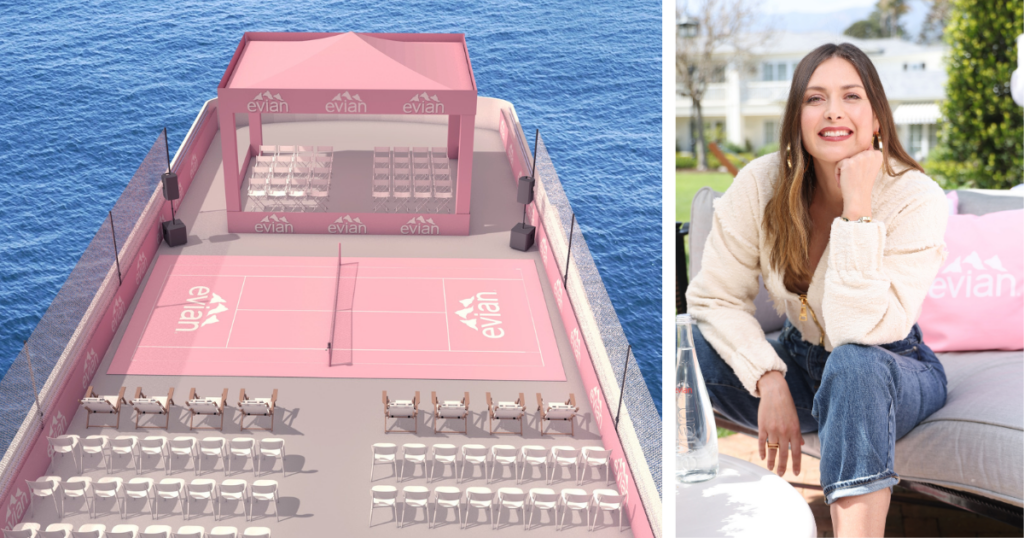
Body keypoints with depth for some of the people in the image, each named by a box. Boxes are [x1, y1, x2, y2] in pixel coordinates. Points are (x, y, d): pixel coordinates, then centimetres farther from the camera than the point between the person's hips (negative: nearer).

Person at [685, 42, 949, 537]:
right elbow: (714, 296, -11)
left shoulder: (916, 199, -22)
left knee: (854, 364, -39)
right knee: (683, 342, -23)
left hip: (894, 374, -3)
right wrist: (769, 381, -24)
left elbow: (860, 332, -32)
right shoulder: (763, 182, -13)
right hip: (801, 363, 3)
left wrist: (857, 209, -34)